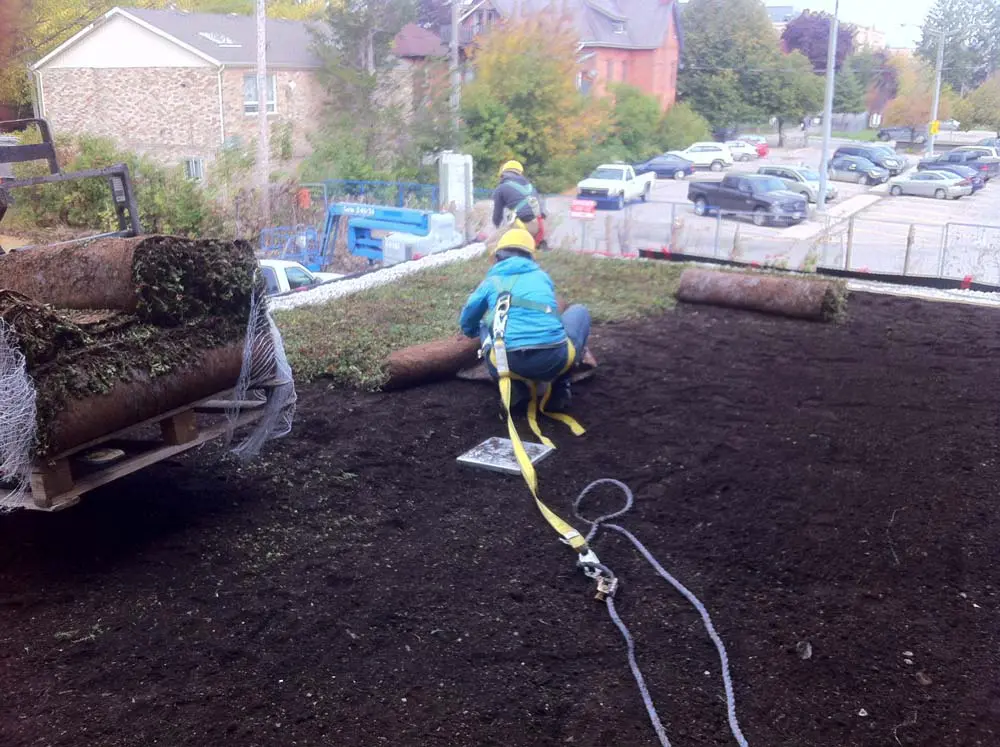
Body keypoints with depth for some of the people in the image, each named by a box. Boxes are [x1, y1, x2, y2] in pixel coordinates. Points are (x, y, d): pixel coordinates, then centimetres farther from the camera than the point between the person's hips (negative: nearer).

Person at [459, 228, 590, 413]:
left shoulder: (491, 281, 22)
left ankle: (516, 389, 15)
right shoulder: (542, 276, 26)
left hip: (511, 362, 1)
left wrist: (474, 331, 63)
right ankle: (560, 391, 22)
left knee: (484, 326, 33)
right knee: (579, 311, 30)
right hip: (554, 358, 0)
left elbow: (467, 324, 37)